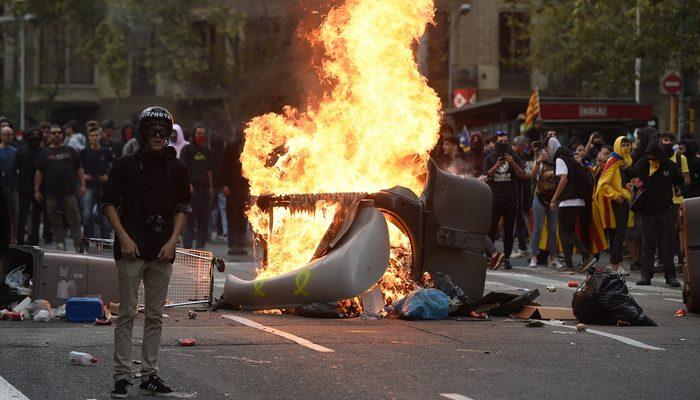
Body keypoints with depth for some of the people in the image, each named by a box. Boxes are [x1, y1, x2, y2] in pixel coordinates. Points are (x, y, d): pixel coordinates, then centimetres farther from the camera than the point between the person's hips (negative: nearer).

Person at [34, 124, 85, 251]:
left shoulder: (70, 151, 11)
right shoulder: (46, 153, 10)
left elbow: (79, 169, 11)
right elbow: (39, 173, 9)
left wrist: (82, 185, 1)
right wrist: (36, 190, 4)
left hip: (69, 193, -1)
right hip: (52, 194, 1)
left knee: (74, 220, -5)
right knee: (56, 222, 3)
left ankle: (79, 246, -5)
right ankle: (60, 245, 7)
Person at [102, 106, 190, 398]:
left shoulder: (177, 168, 8)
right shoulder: (126, 165, 0)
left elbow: (182, 209, 11)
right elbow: (109, 204, 1)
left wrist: (172, 241, -2)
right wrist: (124, 238, -10)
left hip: (162, 252, 3)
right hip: (131, 250, -3)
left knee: (155, 316, 7)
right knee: (127, 314, -4)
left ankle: (149, 375, 13)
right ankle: (122, 376, -2)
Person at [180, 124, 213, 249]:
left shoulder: (207, 151, 16)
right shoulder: (187, 149, -1)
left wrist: (211, 187, 15)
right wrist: (188, 184, -16)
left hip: (204, 187, 6)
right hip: (192, 186, -6)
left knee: (204, 218, 8)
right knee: (190, 217, -6)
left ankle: (201, 245, 15)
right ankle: (187, 245, -6)